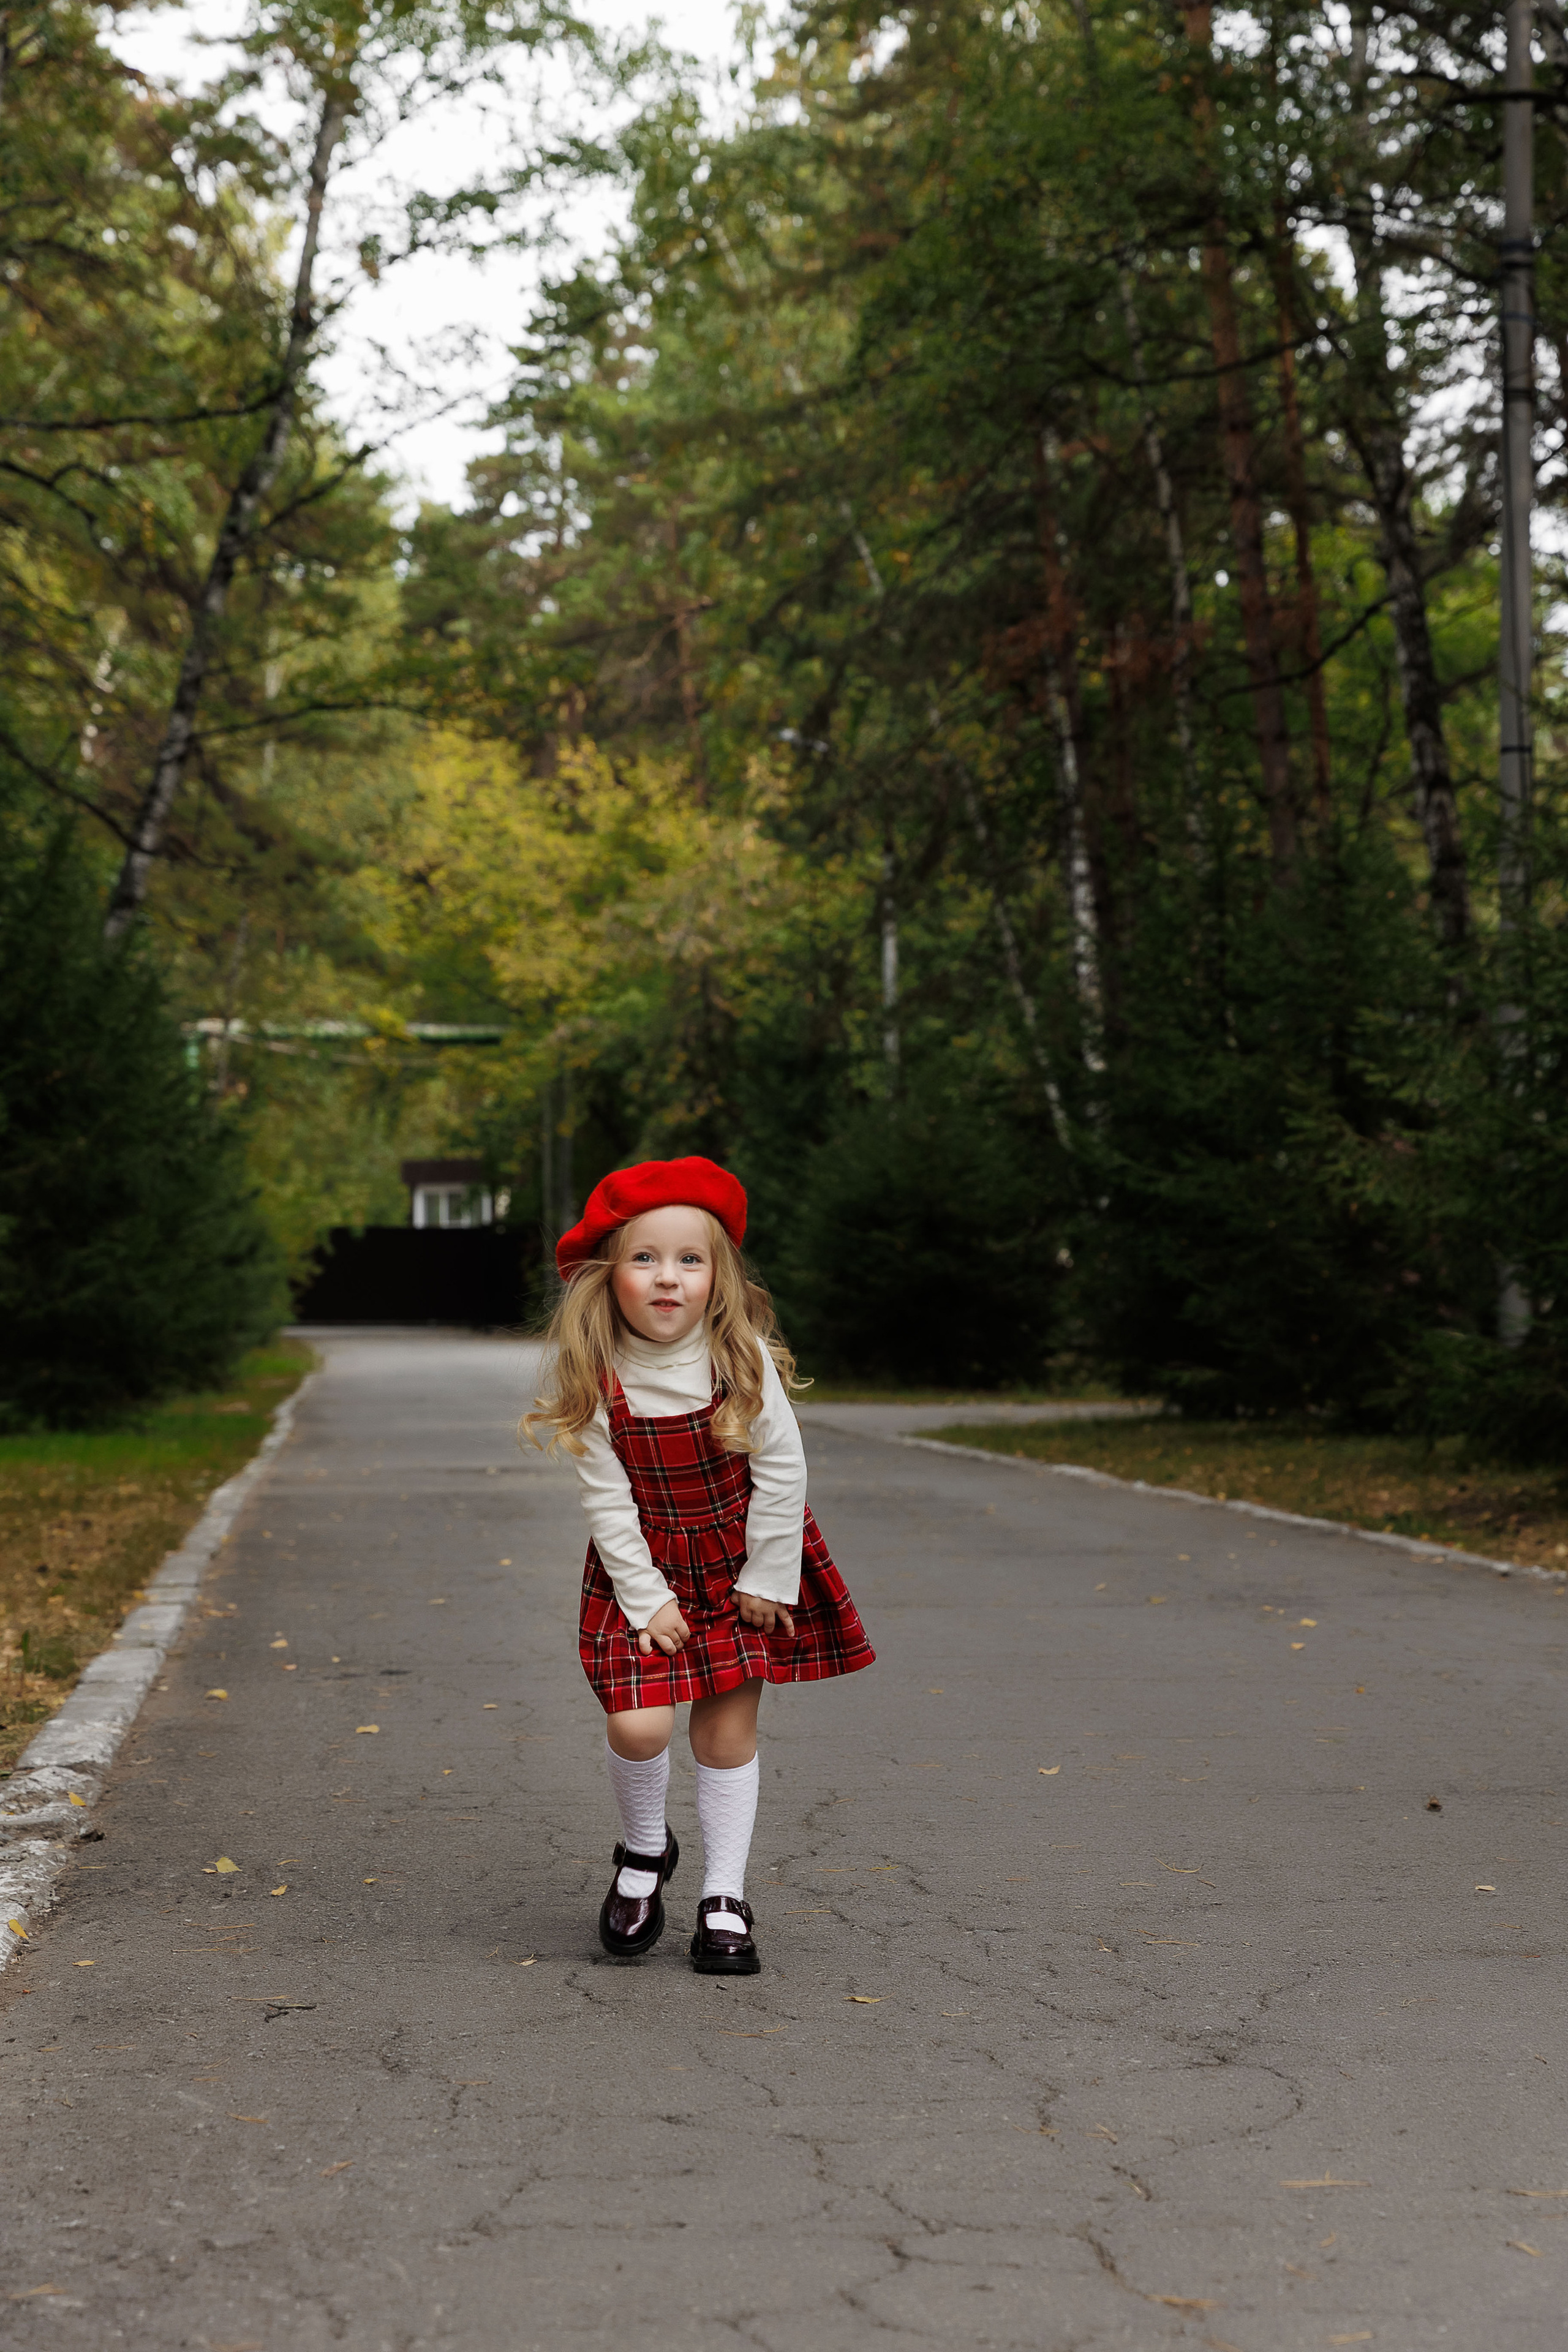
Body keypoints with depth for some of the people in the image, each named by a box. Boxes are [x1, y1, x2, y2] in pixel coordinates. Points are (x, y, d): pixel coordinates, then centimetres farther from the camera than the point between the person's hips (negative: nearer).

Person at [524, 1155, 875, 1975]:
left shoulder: (743, 1360, -17)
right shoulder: (594, 1377, -16)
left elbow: (781, 1471, -10)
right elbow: (606, 1500, -11)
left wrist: (766, 1577, -7)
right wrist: (646, 1598, -11)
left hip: (741, 1560, 0)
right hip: (645, 1568, 0)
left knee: (728, 1729, 2)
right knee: (637, 1725, -12)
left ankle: (725, 1900, 16)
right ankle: (645, 1849, 18)